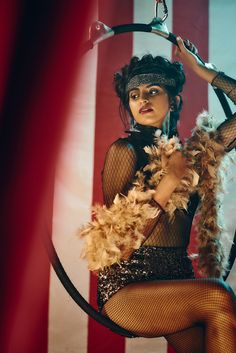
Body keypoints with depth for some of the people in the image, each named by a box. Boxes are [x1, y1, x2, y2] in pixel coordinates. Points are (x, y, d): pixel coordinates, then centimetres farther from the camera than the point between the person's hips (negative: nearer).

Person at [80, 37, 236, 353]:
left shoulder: (197, 151, 11)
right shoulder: (125, 151, -2)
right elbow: (120, 241, -8)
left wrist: (200, 69, 12)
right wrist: (170, 180, -14)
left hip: (179, 282, 4)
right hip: (127, 287, -4)